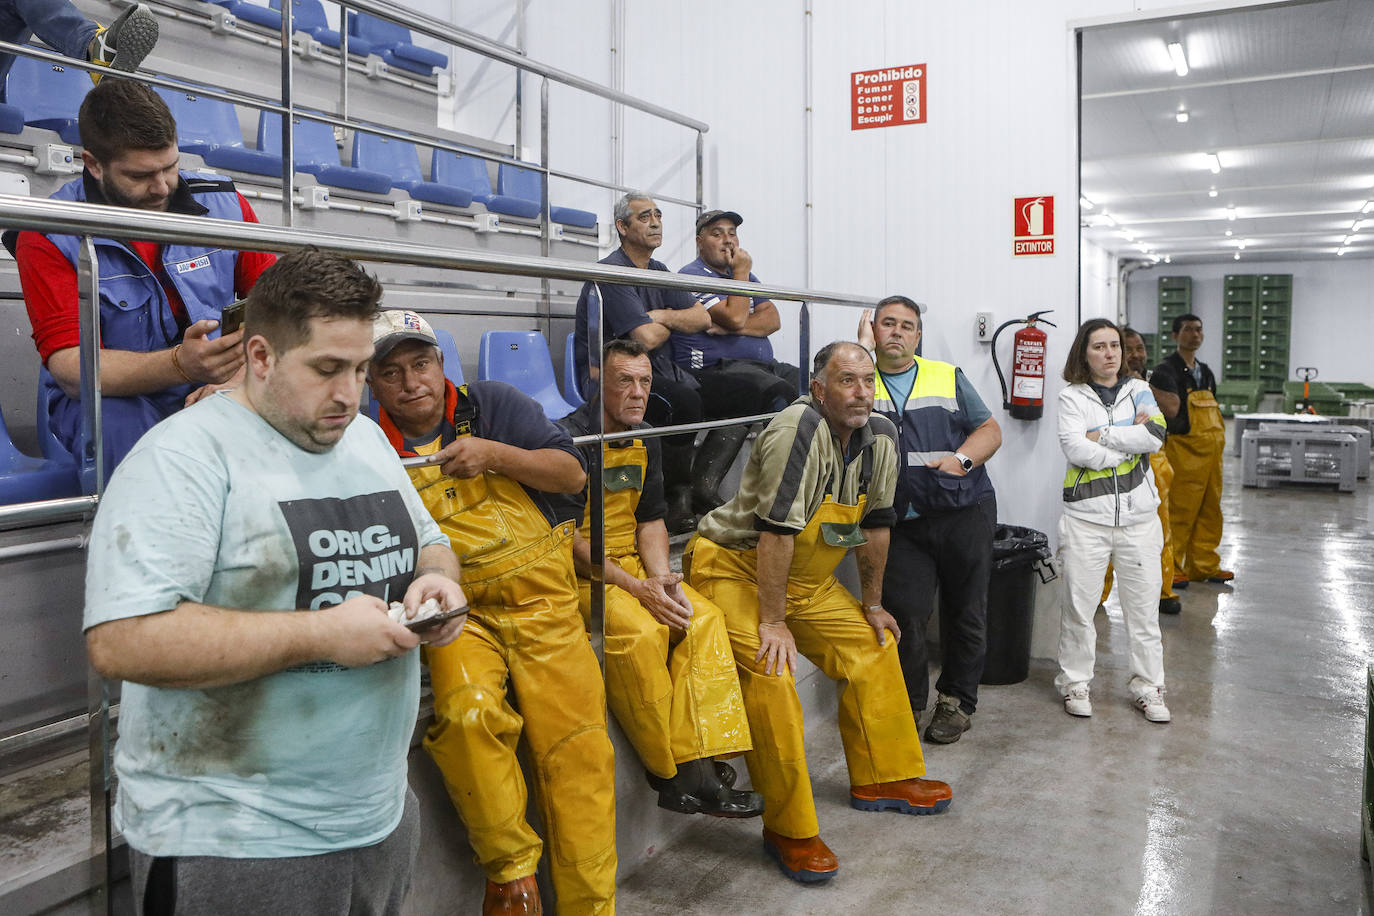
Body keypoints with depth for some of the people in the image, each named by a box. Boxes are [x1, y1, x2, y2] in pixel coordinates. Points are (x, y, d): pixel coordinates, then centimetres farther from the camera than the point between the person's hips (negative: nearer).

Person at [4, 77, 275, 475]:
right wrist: (182, 366, -36)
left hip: (213, 397, 3)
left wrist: (238, 377, -21)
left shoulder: (224, 204, 2)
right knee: (118, 421, -38)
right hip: (112, 400, -2)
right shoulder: (47, 237, -7)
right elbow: (71, 369, -16)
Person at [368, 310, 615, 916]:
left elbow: (572, 474, 1)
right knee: (468, 714, -29)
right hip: (458, 611, 0)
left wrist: (493, 454, -12)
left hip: (540, 598, 1)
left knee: (577, 748, -11)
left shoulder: (493, 405, 7)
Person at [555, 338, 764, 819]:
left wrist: (662, 580, -7)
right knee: (639, 630, -31)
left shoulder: (645, 443, 12)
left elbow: (650, 521, 13)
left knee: (703, 616, -16)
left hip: (633, 563, 7)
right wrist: (638, 589, -21)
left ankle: (698, 768, -19)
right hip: (578, 574, -7)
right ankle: (670, 773, -18)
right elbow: (569, 537, -15)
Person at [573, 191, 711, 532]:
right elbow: (646, 338, -20)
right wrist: (675, 323, 2)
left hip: (655, 372, 8)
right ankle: (677, 497, -15)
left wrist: (662, 316, -8)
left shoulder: (658, 271, 17)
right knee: (683, 401, -31)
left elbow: (703, 318, 9)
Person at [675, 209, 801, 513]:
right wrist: (742, 272, -1)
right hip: (716, 372, -8)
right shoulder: (692, 276, -1)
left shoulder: (745, 275, 24)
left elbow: (773, 319, 10)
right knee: (780, 393, -32)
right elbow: (734, 317, -14)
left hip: (762, 366, 8)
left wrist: (733, 328, -8)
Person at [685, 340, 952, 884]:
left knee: (873, 647, 10)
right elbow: (776, 532, -28)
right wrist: (773, 622, -25)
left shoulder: (881, 437, -2)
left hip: (805, 579, 9)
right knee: (771, 678, -23)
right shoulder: (799, 430, -28)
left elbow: (875, 525, 9)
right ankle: (787, 830, -10)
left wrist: (872, 604, 15)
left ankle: (881, 778, 27)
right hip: (732, 566, -8)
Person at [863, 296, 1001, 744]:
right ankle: (907, 703, 16)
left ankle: (956, 701, 26)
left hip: (965, 511, 1)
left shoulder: (948, 378, 12)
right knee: (904, 615, -6)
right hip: (903, 523, -1)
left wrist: (961, 460, -8)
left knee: (966, 613, 8)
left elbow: (990, 430, 8)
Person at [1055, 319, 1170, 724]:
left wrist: (1101, 435, -11)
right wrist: (1130, 439, -9)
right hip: (1087, 515, -2)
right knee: (1079, 604, 2)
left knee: (1143, 606, 7)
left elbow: (1156, 435, -8)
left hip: (1139, 514, 2)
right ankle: (1075, 683, 17)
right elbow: (1075, 449, -13)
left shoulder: (1138, 390, 10)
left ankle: (1148, 687, 20)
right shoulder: (1072, 397, 3)